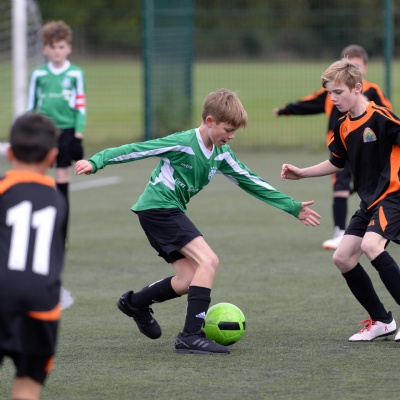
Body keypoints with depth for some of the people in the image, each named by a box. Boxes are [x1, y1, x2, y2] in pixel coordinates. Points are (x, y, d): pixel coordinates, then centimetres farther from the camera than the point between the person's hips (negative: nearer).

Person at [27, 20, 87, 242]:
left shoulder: (76, 74, -1)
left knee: (63, 176, 1)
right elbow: (31, 105, 11)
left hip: (67, 130, -2)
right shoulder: (39, 74, 5)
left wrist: (79, 133, -5)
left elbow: (81, 106, 1)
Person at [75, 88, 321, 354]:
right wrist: (96, 163, -22)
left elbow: (250, 182, 10)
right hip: (158, 206, -9)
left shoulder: (221, 154, 6)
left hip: (170, 212, 9)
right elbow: (137, 150, -16)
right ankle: (191, 336, -22)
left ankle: (134, 303, 29)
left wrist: (294, 208, 10)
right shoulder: (183, 144, -17)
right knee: (208, 260, -19)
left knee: (189, 279, 7)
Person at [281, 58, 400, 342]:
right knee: (343, 257, 4)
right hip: (369, 201, 9)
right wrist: (301, 173, 18)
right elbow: (337, 163, 24)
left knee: (371, 244, -30)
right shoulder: (343, 128, 9)